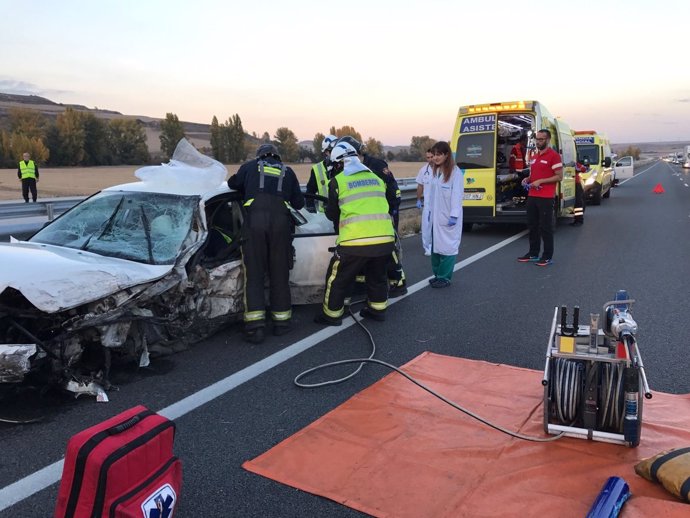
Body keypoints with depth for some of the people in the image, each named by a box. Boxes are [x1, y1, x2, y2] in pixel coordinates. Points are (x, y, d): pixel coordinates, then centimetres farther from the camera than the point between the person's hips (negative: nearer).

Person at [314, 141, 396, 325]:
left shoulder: (337, 181, 3)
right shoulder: (376, 178, 17)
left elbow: (332, 215, 12)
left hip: (356, 241, -5)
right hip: (385, 238, 5)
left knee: (338, 278, 15)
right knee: (377, 276, 27)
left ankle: (332, 314, 25)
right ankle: (377, 310, 38)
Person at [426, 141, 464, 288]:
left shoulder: (455, 172, -13)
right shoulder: (435, 171, 9)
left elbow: (457, 195, -16)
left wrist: (454, 216, -18)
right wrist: (430, 210, 11)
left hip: (448, 217, -7)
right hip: (436, 216, 7)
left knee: (447, 246, -1)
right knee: (435, 245, 12)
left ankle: (444, 278, 6)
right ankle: (437, 274, 23)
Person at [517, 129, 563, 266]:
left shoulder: (554, 156, -7)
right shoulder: (533, 157, 16)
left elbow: (559, 176, -11)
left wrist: (541, 181, -18)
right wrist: (527, 179, 6)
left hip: (546, 198, -8)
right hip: (532, 197, 8)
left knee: (545, 227, -3)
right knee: (532, 226, 11)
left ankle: (548, 256, 5)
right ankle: (533, 253, 21)